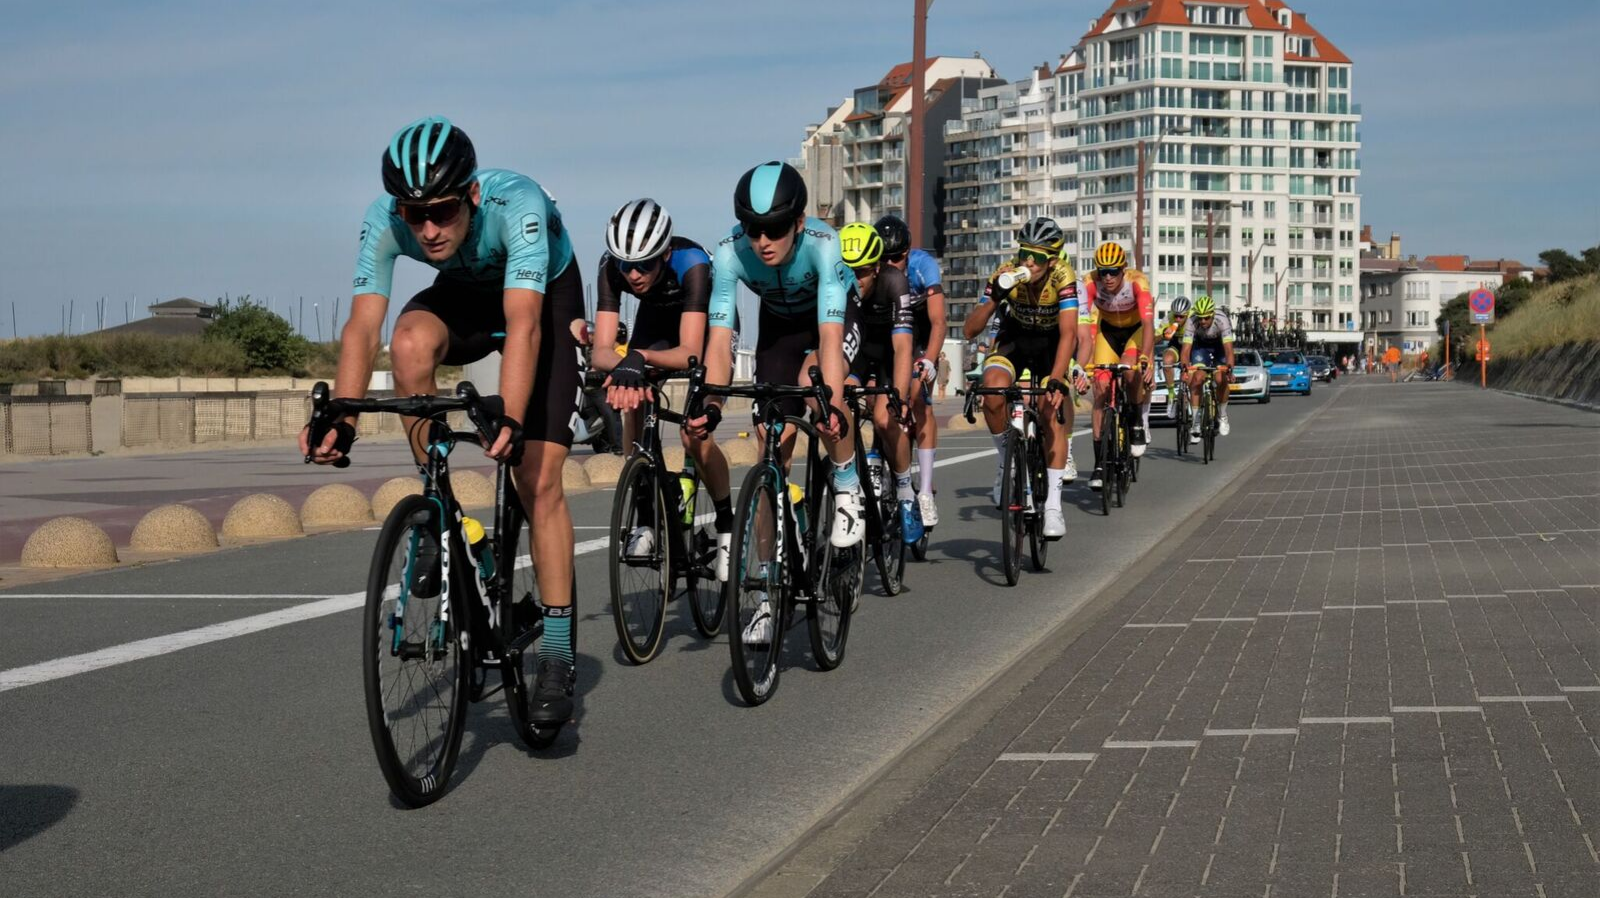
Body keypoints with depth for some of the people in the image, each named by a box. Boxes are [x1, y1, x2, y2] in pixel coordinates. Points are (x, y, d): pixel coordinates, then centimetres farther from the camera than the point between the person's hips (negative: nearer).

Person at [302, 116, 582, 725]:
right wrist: (341, 420, -47)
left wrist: (510, 422, -60)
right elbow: (362, 325, -33)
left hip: (548, 296, -3)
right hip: (464, 295, 3)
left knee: (539, 481, -13)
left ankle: (556, 657, -5)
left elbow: (522, 324, -47)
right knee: (411, 342, -34)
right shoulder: (384, 219, -29)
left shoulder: (517, 204, -39)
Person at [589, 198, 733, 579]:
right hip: (656, 318, 4)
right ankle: (646, 521, -3)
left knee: (694, 435, -18)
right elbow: (602, 350, -34)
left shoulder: (691, 263, -40)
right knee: (633, 406, -18)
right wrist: (621, 366, -58)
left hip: (708, 325, -4)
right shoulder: (611, 267, -30)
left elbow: (690, 353, -46)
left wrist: (639, 358, -63)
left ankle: (727, 524, 2)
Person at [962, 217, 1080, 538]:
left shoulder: (1063, 278, -30)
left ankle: (1052, 505, -12)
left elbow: (1068, 334, -37)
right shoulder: (1005, 276, -26)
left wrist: (1056, 381, -48)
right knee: (994, 393, -29)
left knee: (1052, 412, -18)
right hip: (1014, 340, 1)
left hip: (1051, 344, -1)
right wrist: (995, 297, -44)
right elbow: (969, 330, -27)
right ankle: (1005, 456, -3)